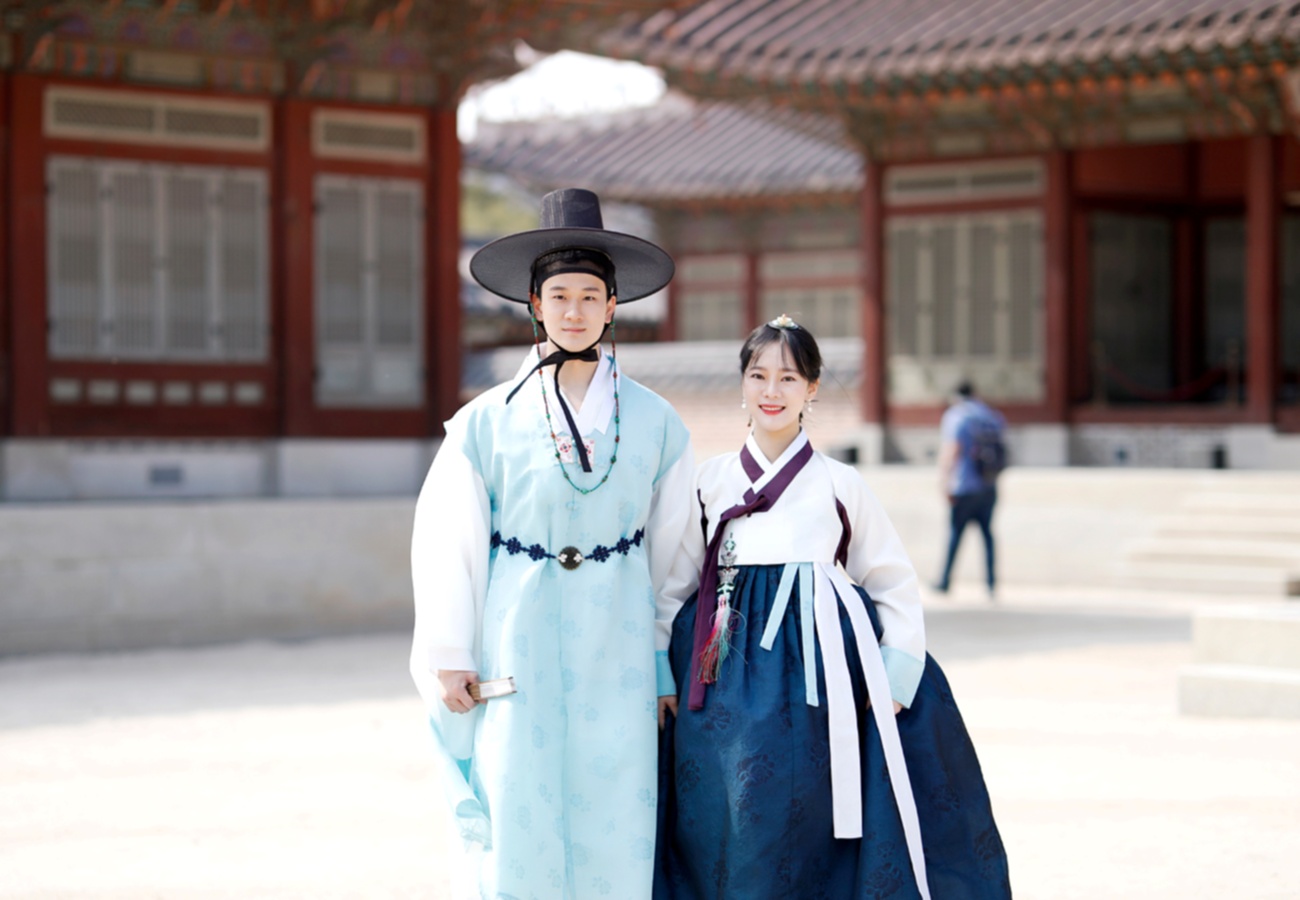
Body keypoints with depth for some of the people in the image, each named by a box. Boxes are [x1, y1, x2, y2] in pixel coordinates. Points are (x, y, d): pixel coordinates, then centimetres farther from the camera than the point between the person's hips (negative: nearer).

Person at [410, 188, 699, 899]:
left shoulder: (656, 423, 5)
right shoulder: (487, 422, 1)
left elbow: (672, 550, 10)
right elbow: (446, 543, 2)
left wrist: (669, 667, 10)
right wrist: (450, 657, -1)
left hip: (616, 647, 1)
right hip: (518, 646, -1)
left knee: (615, 830, 0)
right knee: (520, 829, -2)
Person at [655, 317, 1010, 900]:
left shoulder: (839, 485, 6)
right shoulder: (711, 481, 10)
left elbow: (896, 587, 9)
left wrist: (897, 677, -3)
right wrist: (663, 673, 2)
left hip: (816, 673, -1)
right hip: (733, 676, 1)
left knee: (808, 825, -4)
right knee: (734, 830, -2)